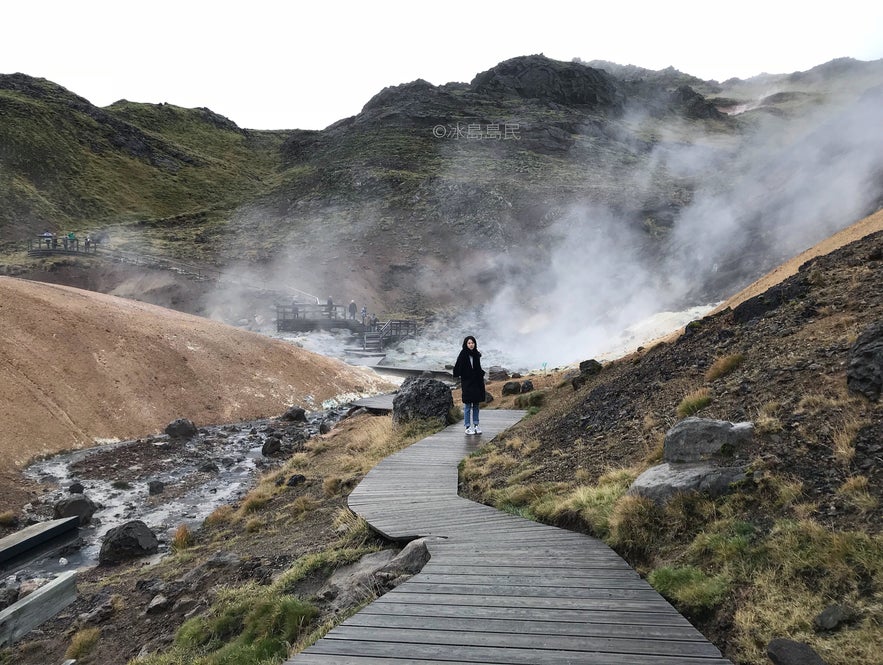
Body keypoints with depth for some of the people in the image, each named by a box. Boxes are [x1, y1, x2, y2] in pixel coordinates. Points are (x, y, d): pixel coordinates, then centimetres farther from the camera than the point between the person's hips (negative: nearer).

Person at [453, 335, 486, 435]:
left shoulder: (476, 354, 6)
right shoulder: (463, 354, -10)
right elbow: (457, 368, -14)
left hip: (477, 382, 5)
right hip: (467, 383, -5)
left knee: (476, 405, 11)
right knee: (468, 406, 0)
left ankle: (476, 425, 18)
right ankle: (468, 427, 6)